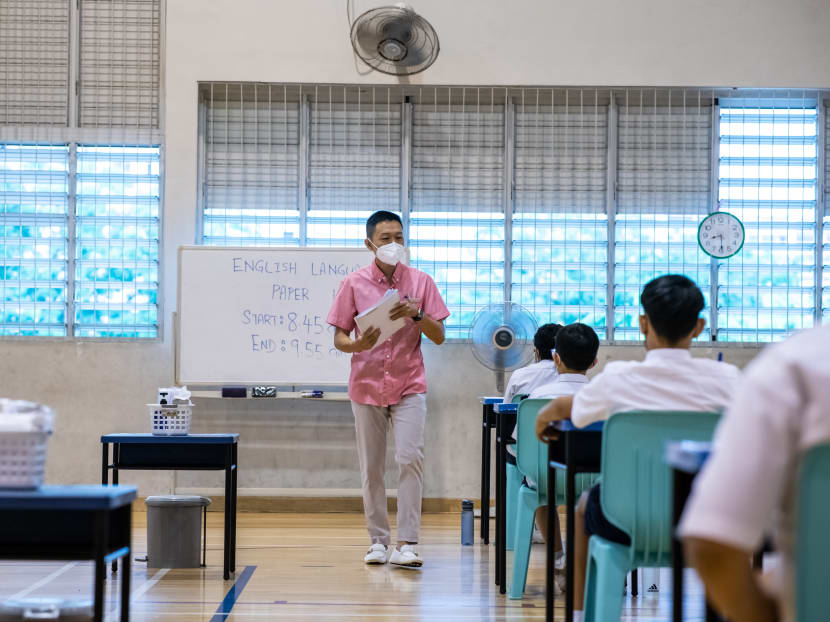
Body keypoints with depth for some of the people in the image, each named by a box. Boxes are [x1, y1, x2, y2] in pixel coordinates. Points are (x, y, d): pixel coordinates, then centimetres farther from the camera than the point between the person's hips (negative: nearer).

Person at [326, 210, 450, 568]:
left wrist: (416, 314, -16)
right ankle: (378, 541, 16)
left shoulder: (421, 282, 2)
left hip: (409, 385, -1)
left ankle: (407, 544, -13)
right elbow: (339, 338, 1)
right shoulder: (354, 284, 1)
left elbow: (439, 337, 2)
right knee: (371, 468, 5)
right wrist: (358, 345, -21)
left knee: (410, 458, -14)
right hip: (366, 386, 1)